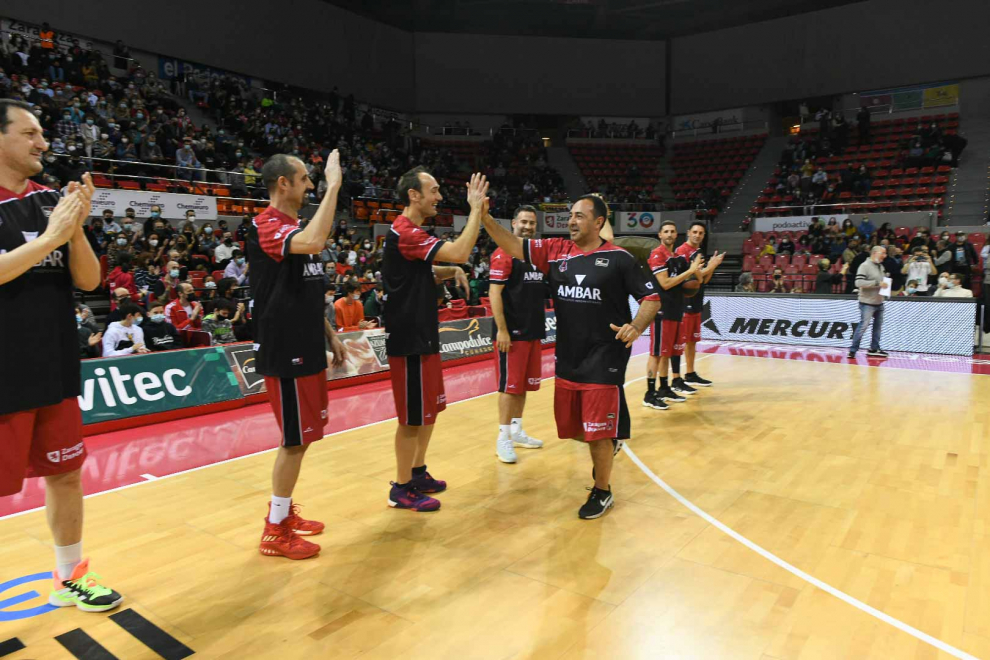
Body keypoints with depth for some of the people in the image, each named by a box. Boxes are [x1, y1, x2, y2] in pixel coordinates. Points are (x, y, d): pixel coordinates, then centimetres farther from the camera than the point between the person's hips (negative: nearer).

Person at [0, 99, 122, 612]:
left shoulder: (52, 202, 8)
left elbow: (89, 281, 4)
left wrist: (76, 228, -11)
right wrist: (50, 236, -22)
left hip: (56, 370, 6)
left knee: (65, 473, 14)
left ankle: (69, 579, 31)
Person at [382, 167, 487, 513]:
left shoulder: (410, 232, 14)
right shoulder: (405, 232, -18)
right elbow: (459, 251, -27)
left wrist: (452, 271, 6)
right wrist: (476, 208, -19)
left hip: (422, 337, 10)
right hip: (409, 341, -10)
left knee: (429, 410, 18)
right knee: (413, 417, 0)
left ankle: (418, 473, 32)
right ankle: (402, 489, 14)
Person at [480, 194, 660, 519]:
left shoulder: (618, 258, -6)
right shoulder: (556, 251, 4)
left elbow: (651, 297, -3)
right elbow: (514, 245, -4)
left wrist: (636, 327, -20)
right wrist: (486, 218, -18)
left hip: (604, 361, -5)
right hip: (567, 358, 5)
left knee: (598, 433, 2)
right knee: (570, 427, 16)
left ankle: (602, 491, 25)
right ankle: (608, 446, 47)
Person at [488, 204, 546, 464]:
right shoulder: (504, 254, -10)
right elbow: (494, 292, -16)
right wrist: (501, 330, -21)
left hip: (534, 331, 8)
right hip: (512, 332, -8)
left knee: (525, 384, 14)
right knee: (509, 386, -3)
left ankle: (517, 432, 25)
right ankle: (503, 438, 6)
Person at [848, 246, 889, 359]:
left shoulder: (881, 266, 12)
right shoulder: (865, 266, -13)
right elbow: (859, 282, -22)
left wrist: (885, 283, 4)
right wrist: (877, 283, -23)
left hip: (879, 302, 8)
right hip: (867, 303, -8)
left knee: (878, 325, 12)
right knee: (863, 326, -8)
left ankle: (874, 349, 22)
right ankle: (852, 350, -3)